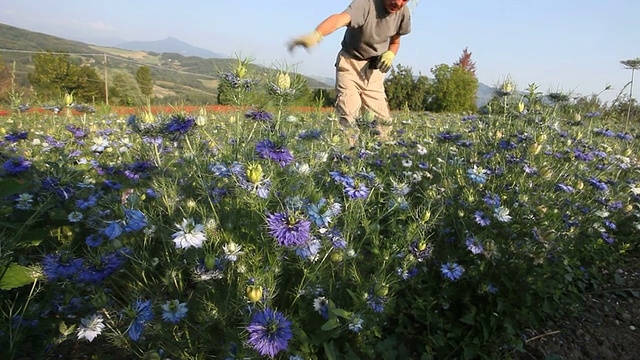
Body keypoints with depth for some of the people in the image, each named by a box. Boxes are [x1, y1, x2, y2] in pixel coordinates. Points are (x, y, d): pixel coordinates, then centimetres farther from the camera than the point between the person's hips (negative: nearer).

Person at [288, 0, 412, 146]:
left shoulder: (403, 12, -8)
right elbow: (340, 19, -46)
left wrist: (390, 54, -14)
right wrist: (316, 35, -66)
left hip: (374, 67, 4)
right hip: (350, 62, -4)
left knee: (381, 118, -1)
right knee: (347, 112, -16)